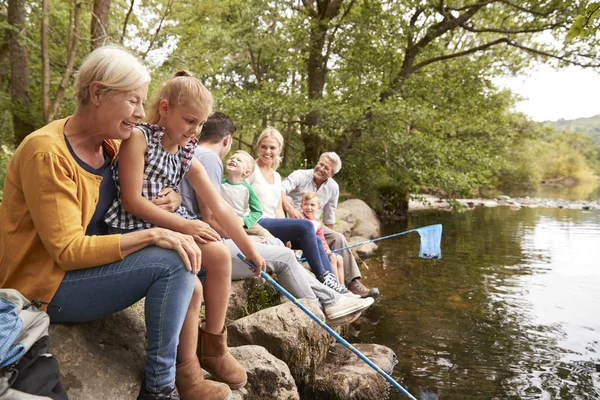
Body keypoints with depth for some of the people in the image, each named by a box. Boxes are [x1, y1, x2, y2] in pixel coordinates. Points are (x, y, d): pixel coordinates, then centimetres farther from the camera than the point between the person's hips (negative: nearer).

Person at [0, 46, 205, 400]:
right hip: (45, 287, -8)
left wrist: (166, 200, -11)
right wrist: (152, 235, -28)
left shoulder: (111, 144, 1)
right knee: (172, 261, -24)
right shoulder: (46, 153, -22)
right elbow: (68, 251, -24)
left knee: (183, 255, 0)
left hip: (90, 264, 8)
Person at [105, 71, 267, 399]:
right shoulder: (138, 138, -9)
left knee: (220, 254, -14)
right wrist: (182, 225, -17)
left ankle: (213, 346, 3)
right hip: (134, 228, -7)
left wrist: (250, 251, 10)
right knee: (189, 285, -23)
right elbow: (131, 201, -16)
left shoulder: (187, 157, 9)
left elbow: (220, 208, 8)